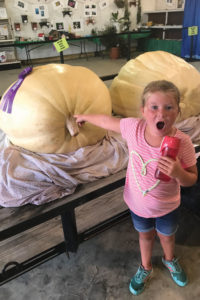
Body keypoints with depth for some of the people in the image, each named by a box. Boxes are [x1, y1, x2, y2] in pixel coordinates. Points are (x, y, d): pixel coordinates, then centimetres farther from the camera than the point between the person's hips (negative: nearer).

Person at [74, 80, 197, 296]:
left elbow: (192, 180, -16)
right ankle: (145, 268, 61)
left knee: (166, 236, 30)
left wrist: (178, 173, -39)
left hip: (167, 206, -1)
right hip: (138, 203, 1)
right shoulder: (133, 127, -26)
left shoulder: (182, 142, -29)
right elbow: (107, 121, -7)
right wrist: (85, 117, 8)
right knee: (145, 235, 29)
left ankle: (169, 260, 66)